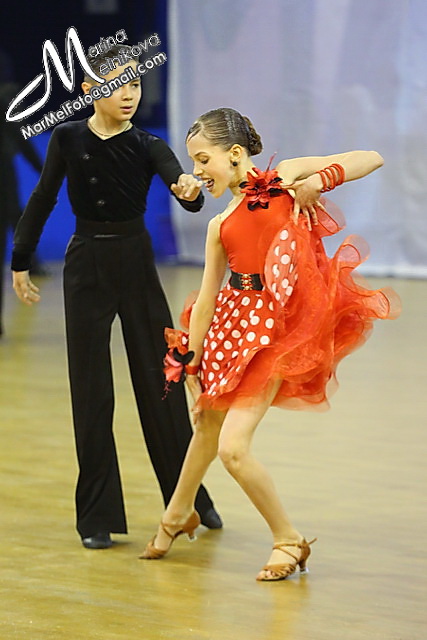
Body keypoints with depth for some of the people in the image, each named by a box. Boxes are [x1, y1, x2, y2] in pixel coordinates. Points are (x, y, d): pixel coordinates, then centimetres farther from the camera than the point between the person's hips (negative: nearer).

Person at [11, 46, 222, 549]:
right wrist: (21, 260, 9)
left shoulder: (147, 147, -5)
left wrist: (190, 190, -43)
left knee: (161, 381, 6)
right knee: (91, 389, 2)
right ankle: (97, 515, 8)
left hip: (136, 266, 0)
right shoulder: (68, 139, -3)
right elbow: (42, 200, 7)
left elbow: (186, 195, -20)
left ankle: (190, 498, 22)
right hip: (86, 267, 0)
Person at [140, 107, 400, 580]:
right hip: (232, 323, 6)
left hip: (274, 330, -5)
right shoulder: (220, 225, 9)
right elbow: (206, 298, 9)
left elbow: (372, 159, -1)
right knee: (207, 425, 21)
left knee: (232, 447, -14)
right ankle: (178, 514, 48)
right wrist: (191, 367, 7)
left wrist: (320, 179, -15)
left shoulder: (287, 176, 0)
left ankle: (288, 540, 6)